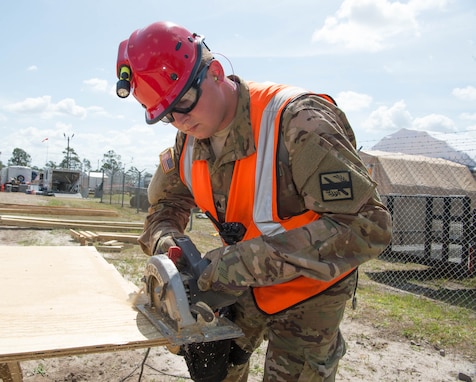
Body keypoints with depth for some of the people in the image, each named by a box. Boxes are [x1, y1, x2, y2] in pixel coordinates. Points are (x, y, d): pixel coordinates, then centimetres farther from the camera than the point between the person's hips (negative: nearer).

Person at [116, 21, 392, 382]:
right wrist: (163, 241, -16)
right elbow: (167, 202, 8)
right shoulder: (189, 140, -8)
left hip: (307, 287, -5)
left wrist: (254, 259, -38)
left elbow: (368, 225, -34)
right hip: (247, 282, 6)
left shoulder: (297, 122, -31)